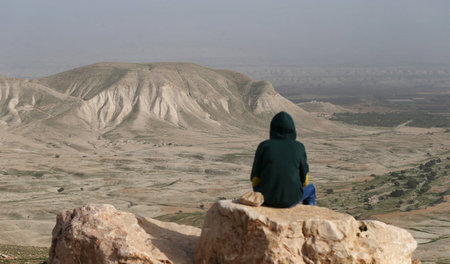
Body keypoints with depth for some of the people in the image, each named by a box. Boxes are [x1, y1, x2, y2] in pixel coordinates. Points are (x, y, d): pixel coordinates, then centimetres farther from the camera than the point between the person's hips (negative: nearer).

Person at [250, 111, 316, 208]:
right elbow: (304, 180, 0)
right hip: (291, 199, -1)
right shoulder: (298, 148, -7)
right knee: (310, 189, 33)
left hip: (268, 196, 1)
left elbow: (255, 180, -4)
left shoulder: (264, 146, -7)